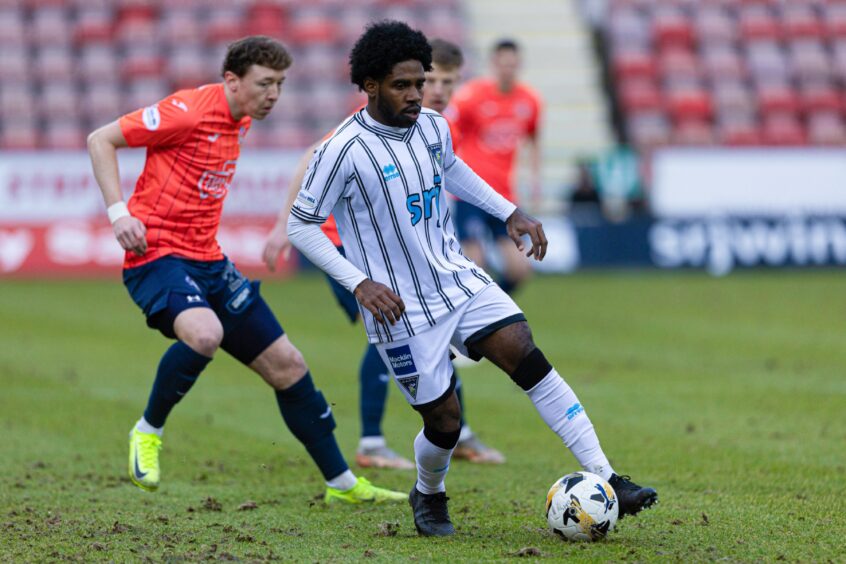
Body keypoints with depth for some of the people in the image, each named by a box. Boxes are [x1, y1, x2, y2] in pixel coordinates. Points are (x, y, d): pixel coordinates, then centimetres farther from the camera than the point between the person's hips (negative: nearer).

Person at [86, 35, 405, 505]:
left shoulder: (240, 122, 11)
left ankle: (341, 483, 19)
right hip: (157, 255, -9)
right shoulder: (189, 112, -15)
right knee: (204, 334, -38)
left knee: (287, 365, 7)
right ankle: (148, 432, -13)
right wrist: (118, 211, -19)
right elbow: (100, 140, -11)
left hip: (208, 262, 9)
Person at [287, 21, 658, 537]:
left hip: (458, 278, 5)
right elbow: (301, 226, -11)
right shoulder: (344, 151, -18)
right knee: (445, 421, -2)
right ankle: (429, 496, 33)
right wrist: (360, 283, -21)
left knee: (530, 359, -13)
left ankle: (606, 481, -14)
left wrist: (510, 211, 18)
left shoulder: (433, 127, 1)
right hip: (402, 310, -5)